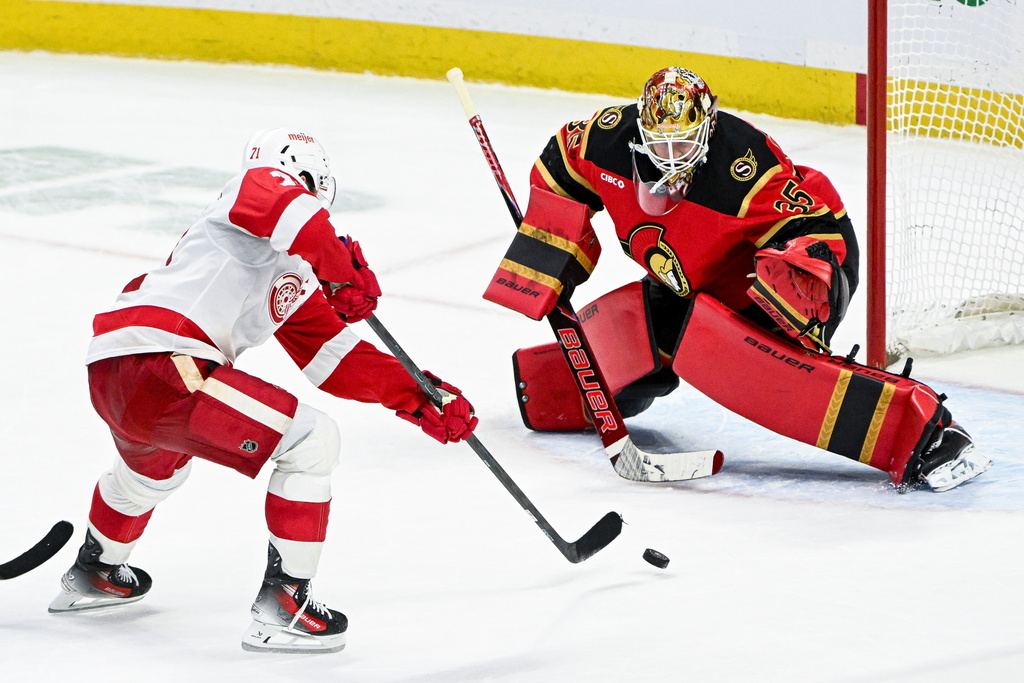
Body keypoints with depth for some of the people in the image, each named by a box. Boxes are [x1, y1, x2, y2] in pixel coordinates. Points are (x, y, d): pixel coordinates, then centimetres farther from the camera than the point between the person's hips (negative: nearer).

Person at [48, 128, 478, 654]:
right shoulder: (252, 191, 2)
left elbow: (337, 359, 26)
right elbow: (282, 206, -24)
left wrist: (416, 396, 21)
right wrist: (344, 269, -18)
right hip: (157, 364, -11)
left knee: (154, 464, 43)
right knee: (312, 440, -7)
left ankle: (94, 574, 65)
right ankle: (280, 606, -5)